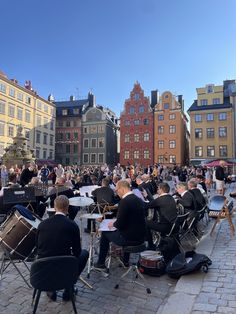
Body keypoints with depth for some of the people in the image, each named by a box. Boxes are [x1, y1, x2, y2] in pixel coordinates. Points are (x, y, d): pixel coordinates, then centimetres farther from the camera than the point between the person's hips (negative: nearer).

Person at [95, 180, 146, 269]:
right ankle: (125, 261, 41)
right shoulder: (139, 200, 4)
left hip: (130, 239, -7)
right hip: (140, 237, 8)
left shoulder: (124, 201, -20)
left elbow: (120, 224, -20)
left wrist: (113, 224, 1)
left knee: (105, 233, 13)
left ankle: (101, 263, 26)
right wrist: (116, 222, 18)